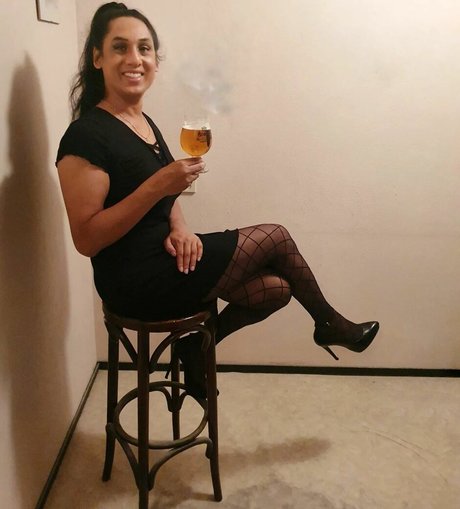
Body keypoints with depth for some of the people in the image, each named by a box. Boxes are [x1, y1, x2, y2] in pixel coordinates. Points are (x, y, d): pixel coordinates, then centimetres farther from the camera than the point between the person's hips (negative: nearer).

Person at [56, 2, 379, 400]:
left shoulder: (144, 123, 9)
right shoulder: (86, 136, -18)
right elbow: (86, 239, -21)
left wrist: (179, 229, -5)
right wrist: (158, 185, -29)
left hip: (162, 262, 8)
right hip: (137, 281, -8)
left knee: (276, 289, 1)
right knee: (275, 237, -2)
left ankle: (197, 344, 15)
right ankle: (330, 325, 22)